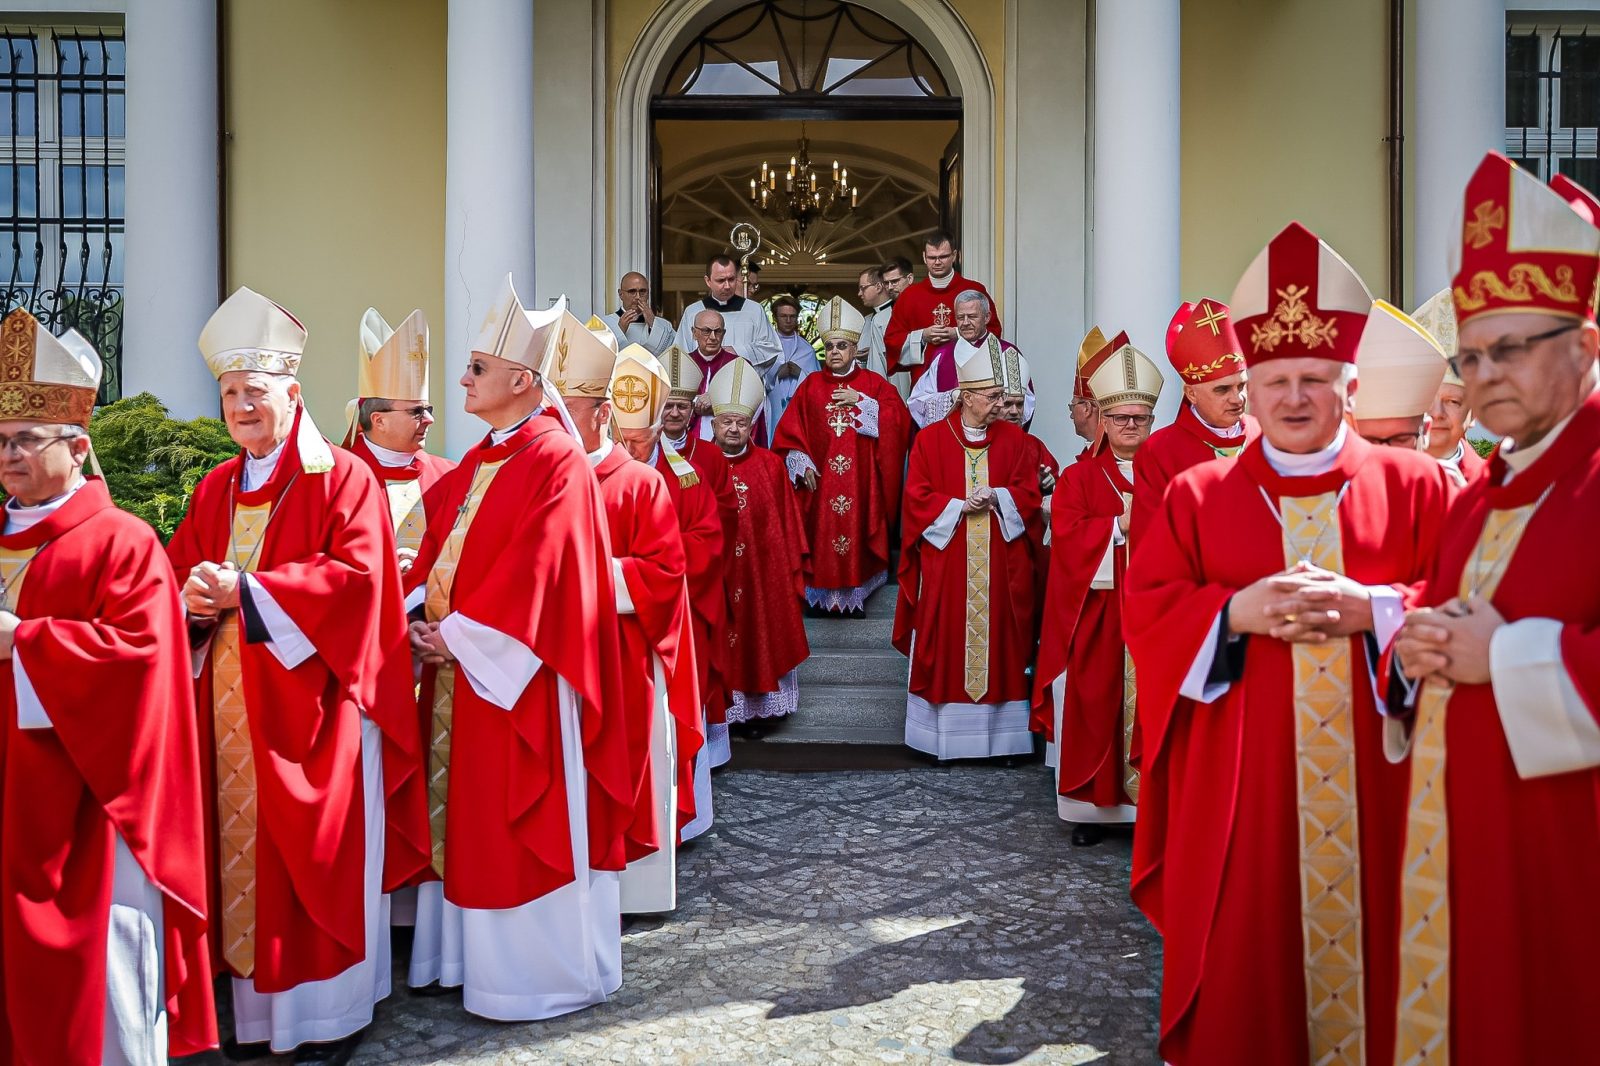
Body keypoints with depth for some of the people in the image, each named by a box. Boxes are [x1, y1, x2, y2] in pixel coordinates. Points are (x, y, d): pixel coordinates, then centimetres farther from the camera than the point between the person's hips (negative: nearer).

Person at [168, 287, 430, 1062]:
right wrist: (192, 599, -10)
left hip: (309, 701, -6)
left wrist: (246, 589, -21)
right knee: (244, 848, 9)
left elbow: (357, 575, -17)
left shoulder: (341, 479, -6)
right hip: (232, 703, 6)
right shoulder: (215, 491, 14)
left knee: (317, 855, 1)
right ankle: (260, 1004, 23)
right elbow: (176, 572, 13)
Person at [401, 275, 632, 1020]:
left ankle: (534, 974, 16)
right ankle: (471, 956, 30)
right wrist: (420, 616, -2)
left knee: (521, 823, 1)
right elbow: (436, 551, 14)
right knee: (466, 812, 15)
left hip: (512, 672, -9)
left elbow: (533, 574, -20)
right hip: (457, 663, 9)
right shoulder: (476, 462, 14)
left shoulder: (556, 462, -13)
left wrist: (459, 633, -17)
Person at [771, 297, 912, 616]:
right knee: (822, 536, 1)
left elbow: (900, 420, -9)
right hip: (820, 481, 1)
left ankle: (855, 595, 11)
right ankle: (822, 596, 12)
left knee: (855, 535, 1)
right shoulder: (811, 386, 7)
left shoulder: (874, 384, 4)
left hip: (861, 481, -1)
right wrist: (802, 464, -8)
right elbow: (789, 431, 5)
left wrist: (861, 401, -14)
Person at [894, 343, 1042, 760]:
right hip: (946, 565, -2)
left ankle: (1001, 735, 13)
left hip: (1000, 565, 2)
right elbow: (917, 498, -3)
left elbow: (1028, 492, 4)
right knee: (947, 640, 1)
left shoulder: (1014, 439, 7)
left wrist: (995, 497, -13)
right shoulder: (930, 439, 0)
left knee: (999, 640, 4)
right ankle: (944, 736, 11)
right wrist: (960, 506, -14)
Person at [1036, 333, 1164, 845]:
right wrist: (1121, 525, -14)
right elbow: (1067, 536, -7)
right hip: (1098, 615, -1)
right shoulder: (1079, 476, 7)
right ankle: (1095, 806, 13)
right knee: (1096, 707, 2)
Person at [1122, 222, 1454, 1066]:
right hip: (1239, 781, 0)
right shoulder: (1198, 496, 4)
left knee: (1367, 933, 10)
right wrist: (1238, 610, -16)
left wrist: (1370, 610, -16)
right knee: (1243, 951, 7)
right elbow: (1143, 612, -1)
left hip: (1372, 774, 1)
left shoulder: (1414, 485, 5)